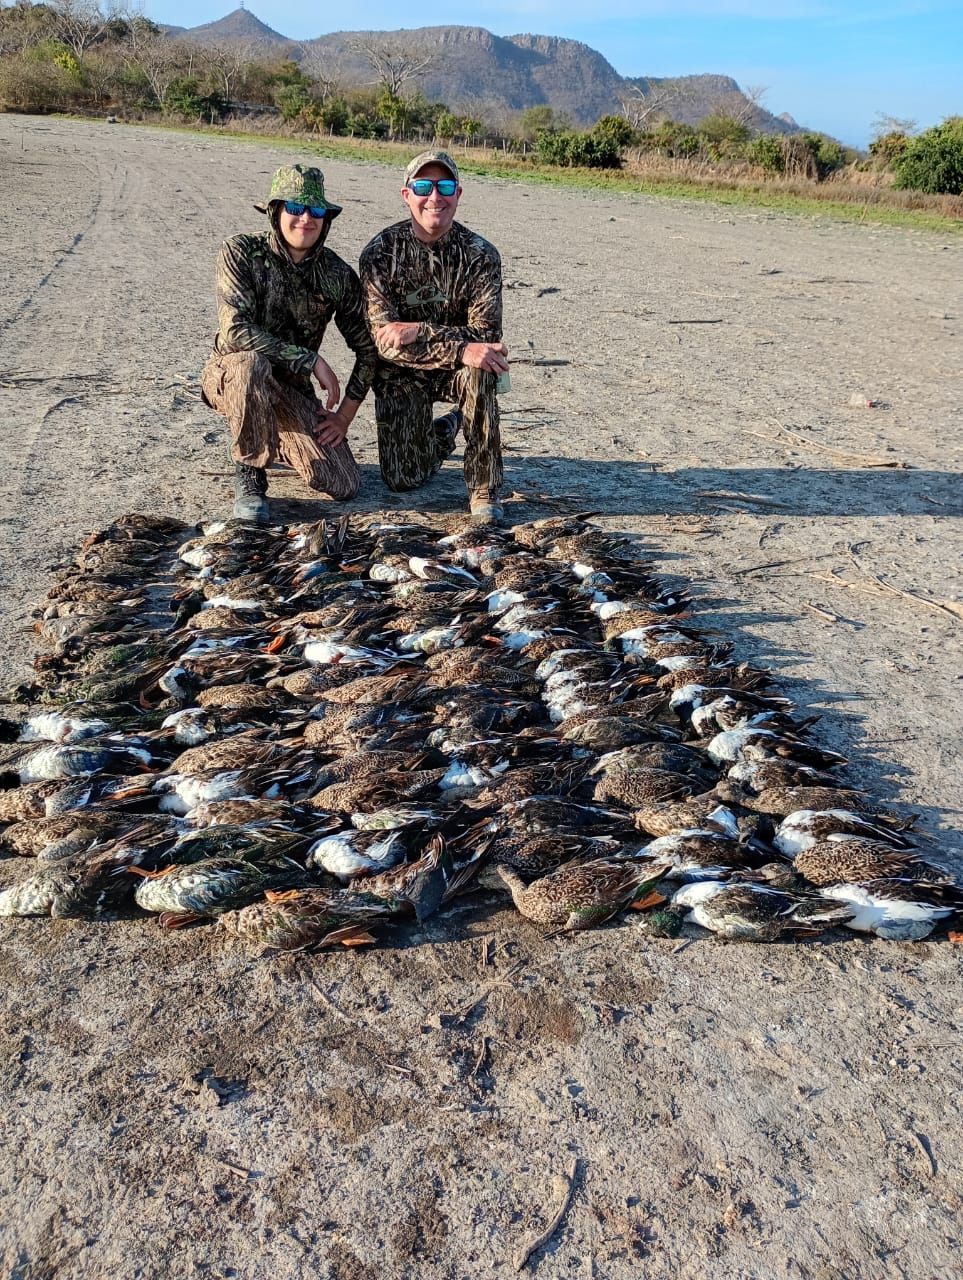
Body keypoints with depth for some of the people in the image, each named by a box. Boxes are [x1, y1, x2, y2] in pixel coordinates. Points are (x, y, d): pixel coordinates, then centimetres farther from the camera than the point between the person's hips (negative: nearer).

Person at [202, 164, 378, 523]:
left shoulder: (339, 275, -5)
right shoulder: (240, 252, -14)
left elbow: (368, 348, 3)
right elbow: (235, 331, -26)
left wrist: (344, 416, -5)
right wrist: (312, 361, -26)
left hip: (292, 387, 4)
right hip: (230, 375, -3)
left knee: (343, 486, -12)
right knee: (251, 363, -42)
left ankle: (274, 440, 20)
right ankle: (249, 474, -18)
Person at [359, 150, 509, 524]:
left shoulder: (480, 255, -12)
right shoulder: (380, 252, -14)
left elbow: (485, 335, -20)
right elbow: (385, 340, -22)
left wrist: (419, 331, -32)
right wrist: (460, 348, -35)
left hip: (458, 369, 0)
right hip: (401, 374, 1)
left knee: (479, 371, -37)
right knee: (402, 478, -5)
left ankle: (484, 488, -22)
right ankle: (445, 430, 30)